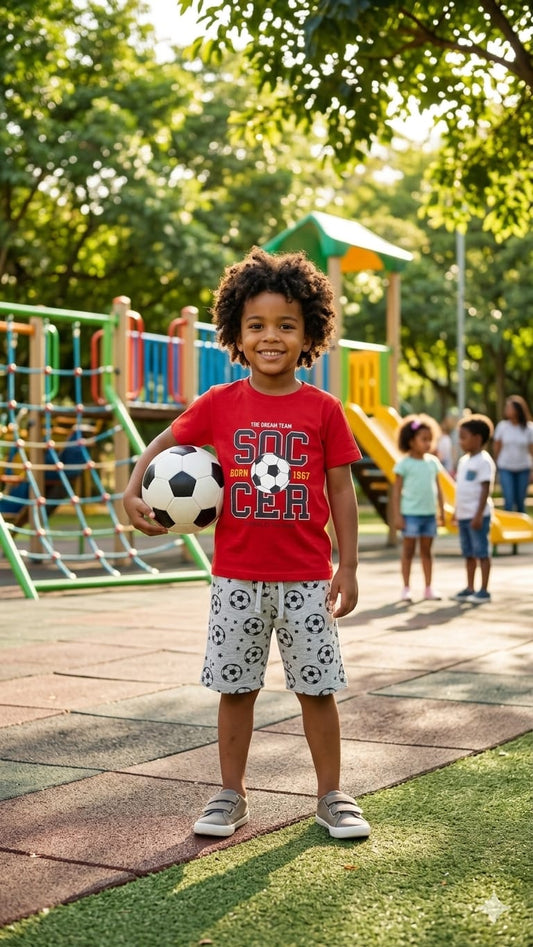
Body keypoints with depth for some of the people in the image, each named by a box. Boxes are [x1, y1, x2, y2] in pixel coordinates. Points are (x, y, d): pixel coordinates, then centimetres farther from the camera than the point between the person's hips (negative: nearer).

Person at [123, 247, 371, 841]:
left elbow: (341, 491, 0)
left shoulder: (323, 409, -2)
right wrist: (133, 491, -4)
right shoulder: (219, 405, 0)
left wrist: (347, 568, -3)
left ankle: (332, 798, 22)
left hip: (306, 578, -1)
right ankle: (231, 797, 25)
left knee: (317, 687, 7)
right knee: (235, 687, 10)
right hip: (236, 576, 1)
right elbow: (164, 443, 13)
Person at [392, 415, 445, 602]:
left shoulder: (433, 462, 7)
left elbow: (438, 488, 13)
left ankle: (428, 588, 16)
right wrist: (397, 515, -9)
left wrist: (441, 510, 10)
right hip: (410, 514, -4)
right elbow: (397, 491, -5)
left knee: (427, 550, 11)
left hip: (429, 513, 4)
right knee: (408, 550, 2)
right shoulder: (404, 464, -6)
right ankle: (406, 589, 8)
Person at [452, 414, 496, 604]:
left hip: (477, 516, -8)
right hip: (464, 515, 8)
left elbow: (485, 489, -16)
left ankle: (484, 591, 3)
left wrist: (479, 515, -19)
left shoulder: (484, 461, -12)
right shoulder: (464, 460, 13)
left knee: (481, 552, -2)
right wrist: (457, 511, 18)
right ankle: (469, 589, 21)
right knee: (468, 553, 13)